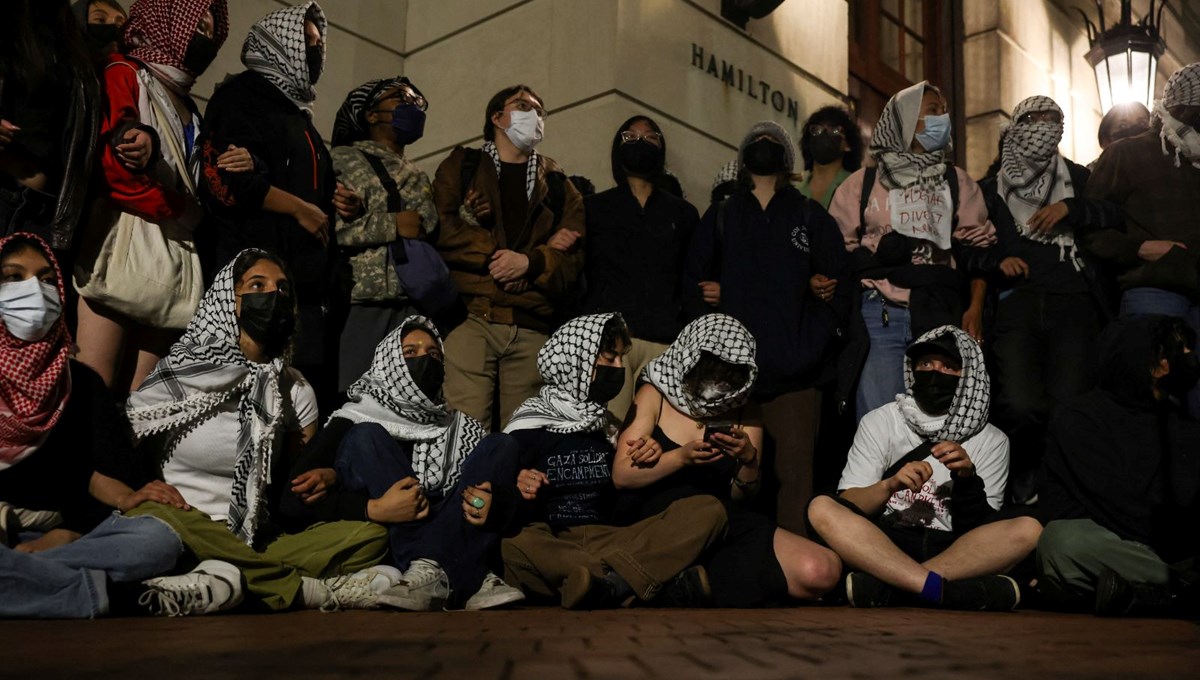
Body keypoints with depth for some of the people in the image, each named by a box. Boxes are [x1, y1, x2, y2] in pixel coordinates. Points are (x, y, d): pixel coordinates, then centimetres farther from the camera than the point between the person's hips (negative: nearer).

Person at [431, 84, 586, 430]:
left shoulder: (558, 185, 22)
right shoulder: (461, 166, 17)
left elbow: (573, 257, 9)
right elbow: (443, 228, 0)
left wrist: (529, 263, -9)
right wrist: (498, 257, -6)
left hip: (532, 328, 2)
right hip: (470, 318, -2)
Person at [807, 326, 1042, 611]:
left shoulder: (991, 441, 10)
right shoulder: (879, 422, 9)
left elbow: (979, 530, 2)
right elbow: (847, 505, -1)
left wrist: (967, 478, -16)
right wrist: (889, 485, -20)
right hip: (883, 542, -1)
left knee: (1028, 529, -26)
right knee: (821, 508, -27)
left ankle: (884, 587, -35)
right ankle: (946, 590, -37)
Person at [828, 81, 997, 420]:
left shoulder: (957, 182, 17)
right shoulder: (863, 183, 11)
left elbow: (979, 247, 10)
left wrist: (975, 308, -1)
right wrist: (880, 254, -8)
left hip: (940, 315, 2)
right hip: (879, 316, -2)